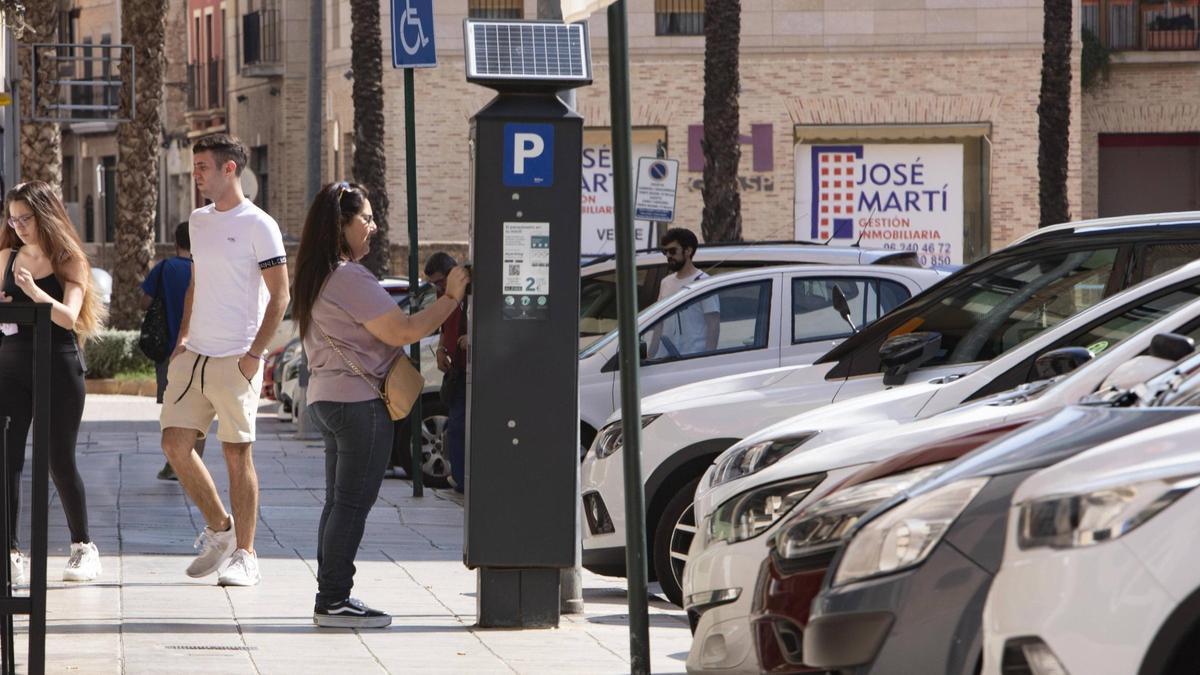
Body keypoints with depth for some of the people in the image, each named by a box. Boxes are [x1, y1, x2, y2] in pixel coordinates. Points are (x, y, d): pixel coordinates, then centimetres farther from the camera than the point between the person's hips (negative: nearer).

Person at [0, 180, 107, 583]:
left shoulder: (69, 262, -3)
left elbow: (69, 317, -15)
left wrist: (34, 291, -29)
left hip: (58, 368, -3)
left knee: (59, 460, 2)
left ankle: (83, 547, 19)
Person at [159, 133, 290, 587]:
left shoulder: (257, 225, -7)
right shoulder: (198, 221, 15)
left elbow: (279, 295, -9)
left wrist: (255, 354, -15)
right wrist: (182, 339, 12)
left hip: (236, 359, -7)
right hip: (194, 356, 7)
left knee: (237, 454, -3)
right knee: (175, 444, 1)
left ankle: (244, 556, 3)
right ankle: (219, 528, 19)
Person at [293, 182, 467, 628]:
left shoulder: (318, 278, 15)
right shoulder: (349, 279, -17)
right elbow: (402, 332, -18)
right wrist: (451, 298, -10)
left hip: (326, 398, 10)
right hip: (359, 401, -10)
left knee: (339, 502, 13)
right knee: (353, 503, -7)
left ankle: (331, 598, 15)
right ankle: (334, 601, -7)